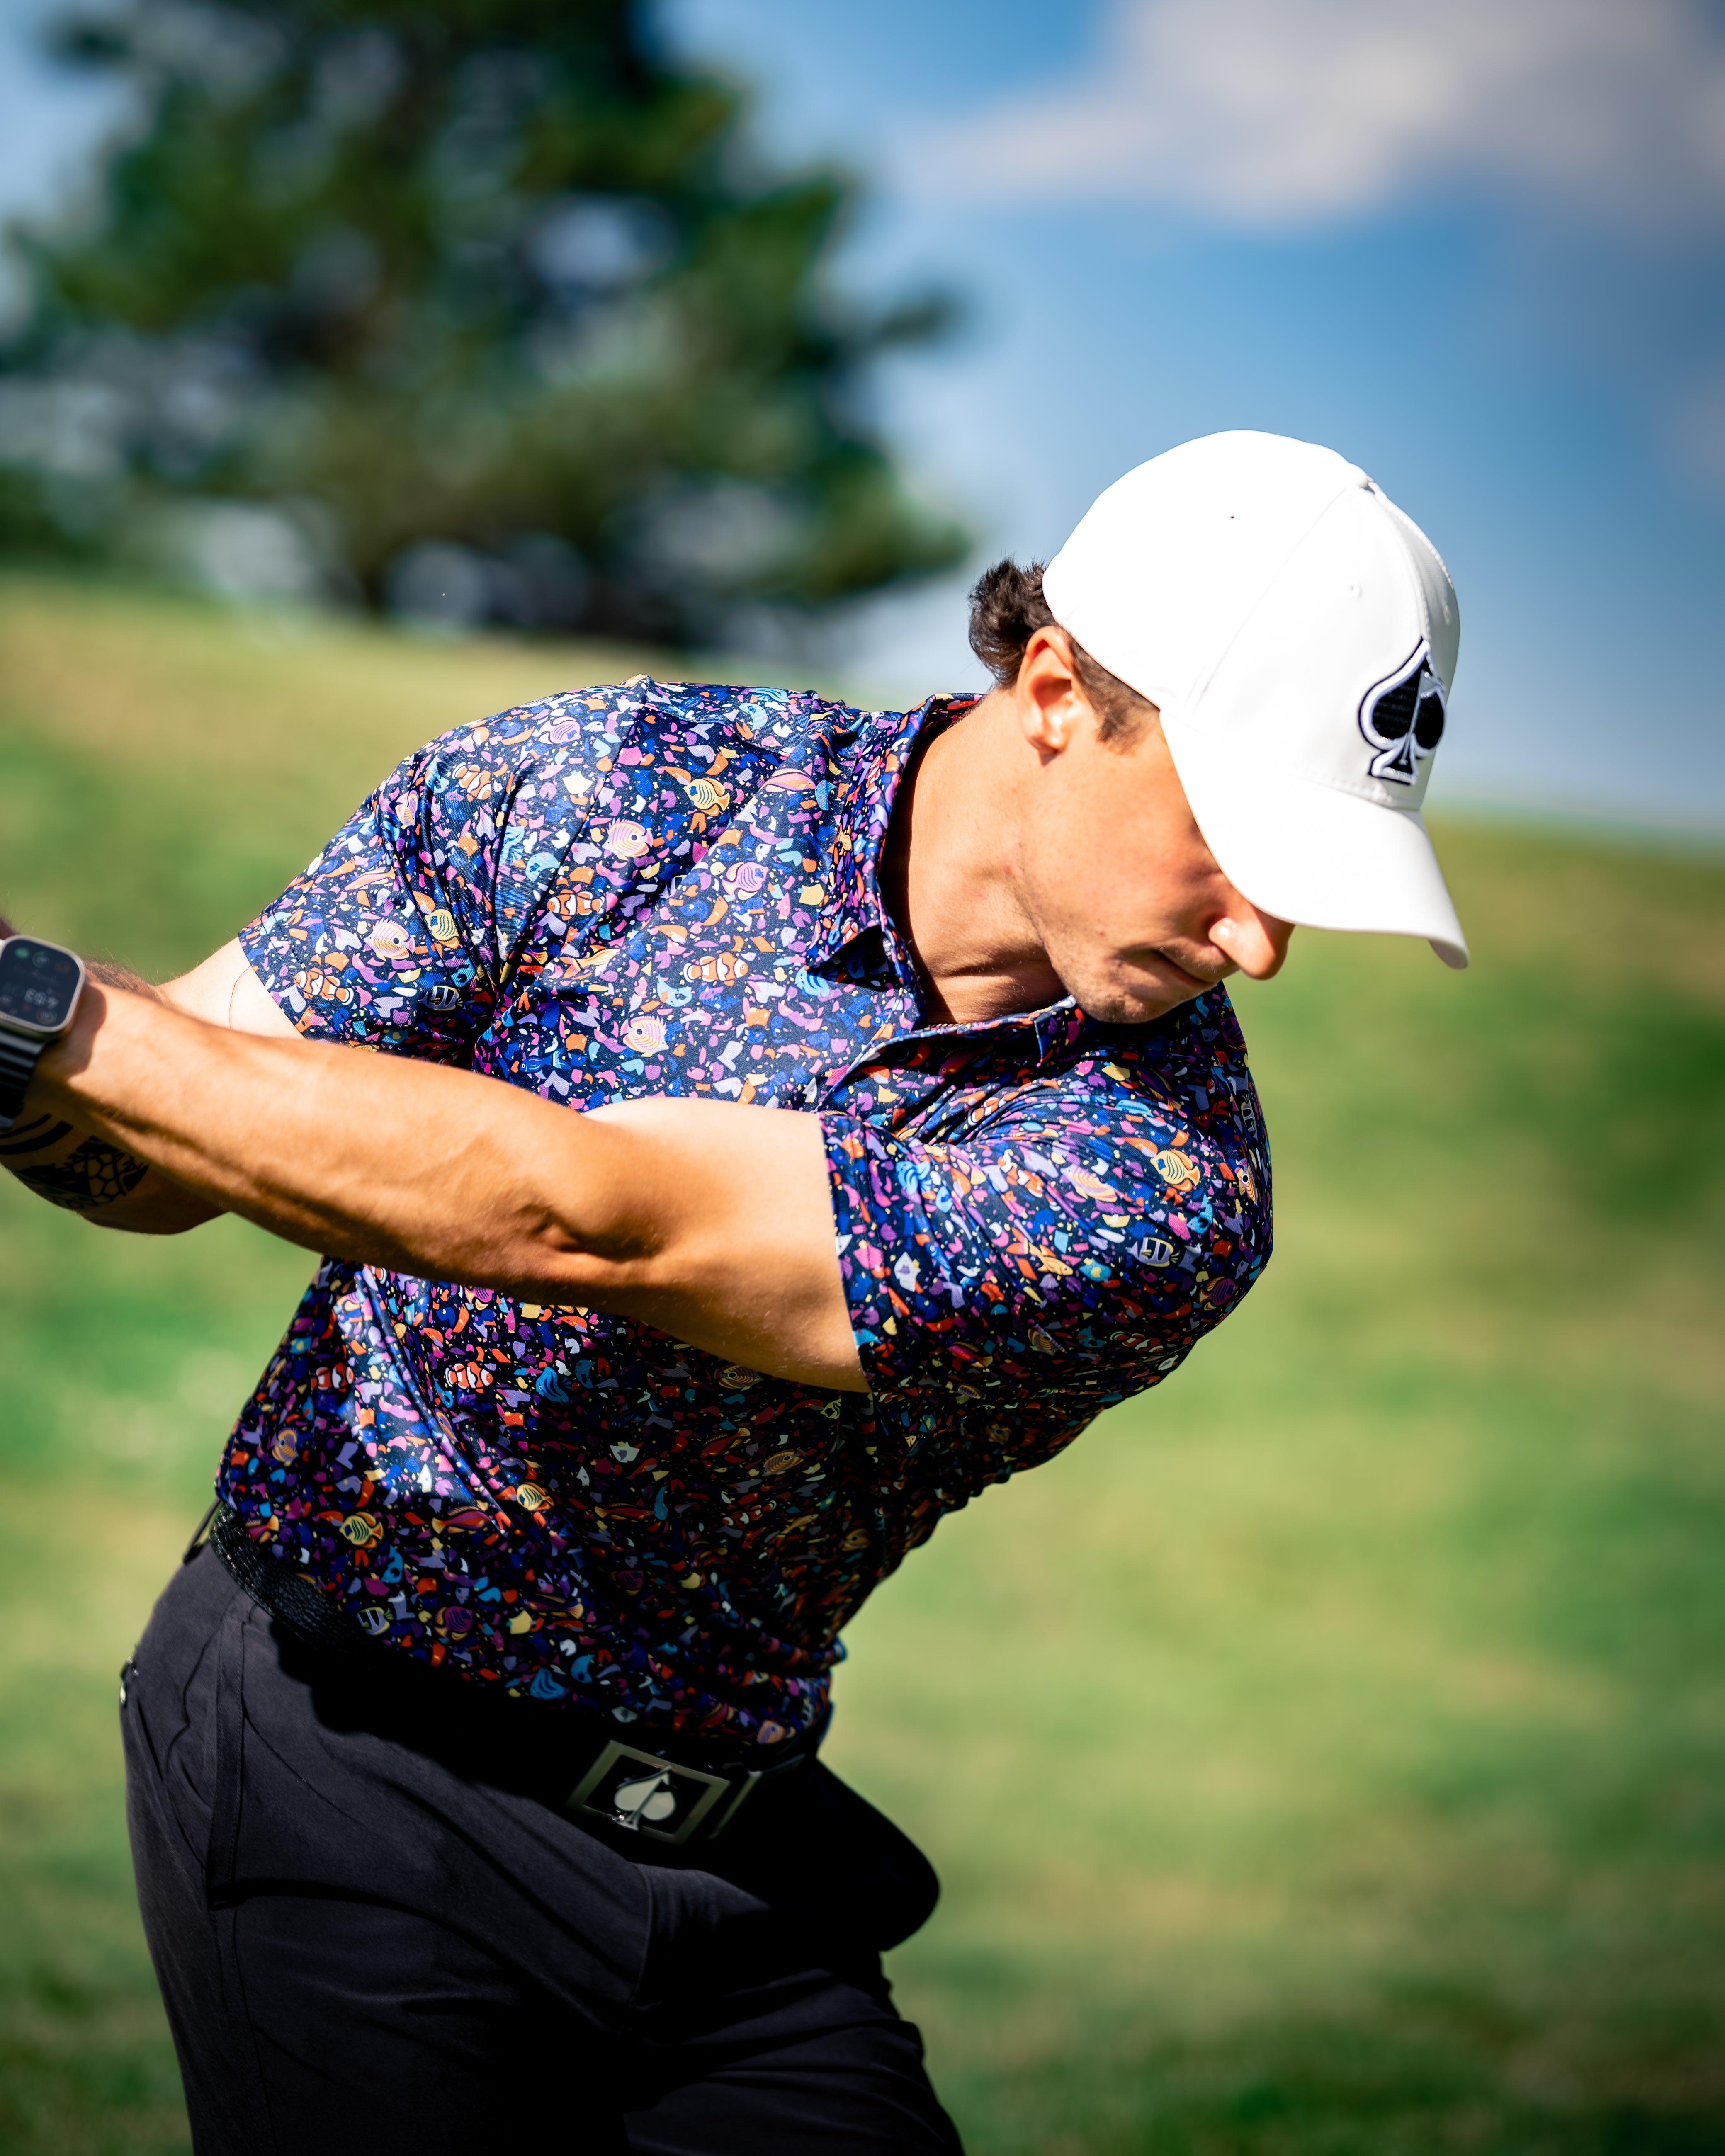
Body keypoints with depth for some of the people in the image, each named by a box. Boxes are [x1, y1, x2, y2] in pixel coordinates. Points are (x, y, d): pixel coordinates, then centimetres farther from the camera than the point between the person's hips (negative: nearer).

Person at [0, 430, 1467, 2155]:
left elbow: (579, 1217, -27)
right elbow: (152, 1169, -8)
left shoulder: (1166, 1183, -15)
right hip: (338, 1769, -1)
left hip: (732, 1864, 1)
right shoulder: (614, 784, -9)